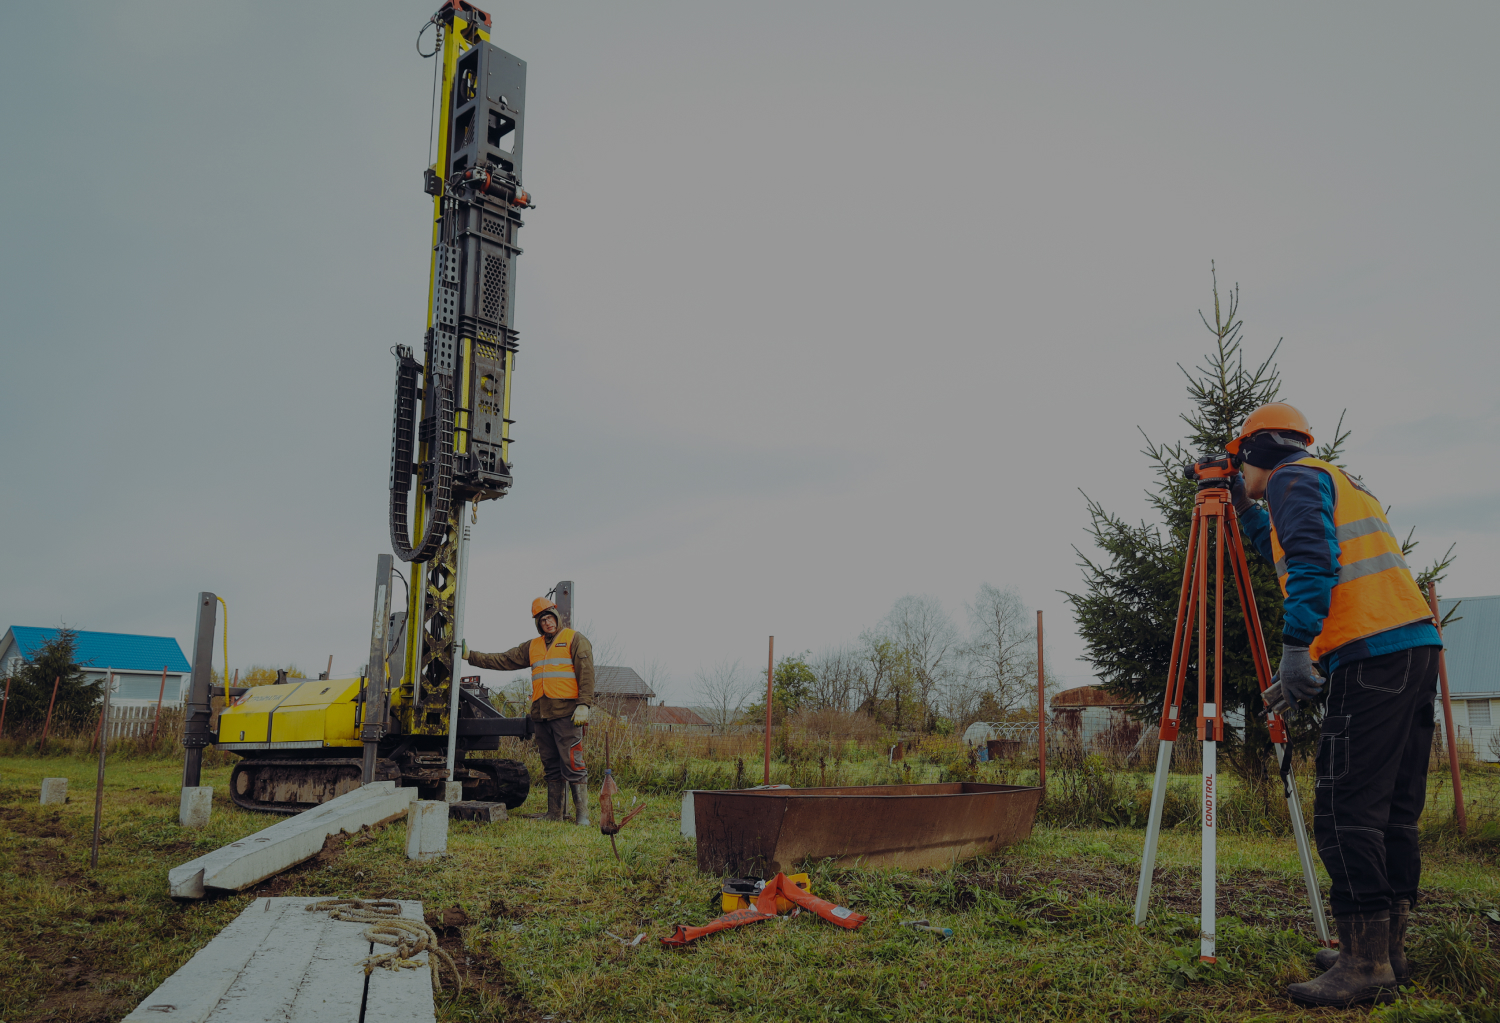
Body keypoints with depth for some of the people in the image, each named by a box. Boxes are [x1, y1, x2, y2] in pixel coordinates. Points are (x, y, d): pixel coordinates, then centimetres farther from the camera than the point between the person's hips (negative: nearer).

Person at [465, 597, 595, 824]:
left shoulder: (575, 639, 2)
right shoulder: (532, 646, 20)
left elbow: (586, 673, -6)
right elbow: (503, 661, 21)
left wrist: (583, 705, -16)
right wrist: (471, 656, 16)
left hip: (566, 713, -6)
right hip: (540, 714, 6)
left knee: (572, 765, -10)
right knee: (551, 767, 10)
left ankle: (582, 815, -8)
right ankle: (554, 814, 15)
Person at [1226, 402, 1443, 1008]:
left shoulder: (1293, 477, 0)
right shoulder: (1339, 481, 28)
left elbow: (1311, 564, -17)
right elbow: (1288, 554, 42)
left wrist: (1295, 649, -22)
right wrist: (1245, 512, 40)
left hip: (1371, 656, -10)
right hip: (1418, 646, 10)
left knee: (1345, 812, -10)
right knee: (1393, 810, 11)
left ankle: (1366, 966, -10)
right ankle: (1386, 949, 17)